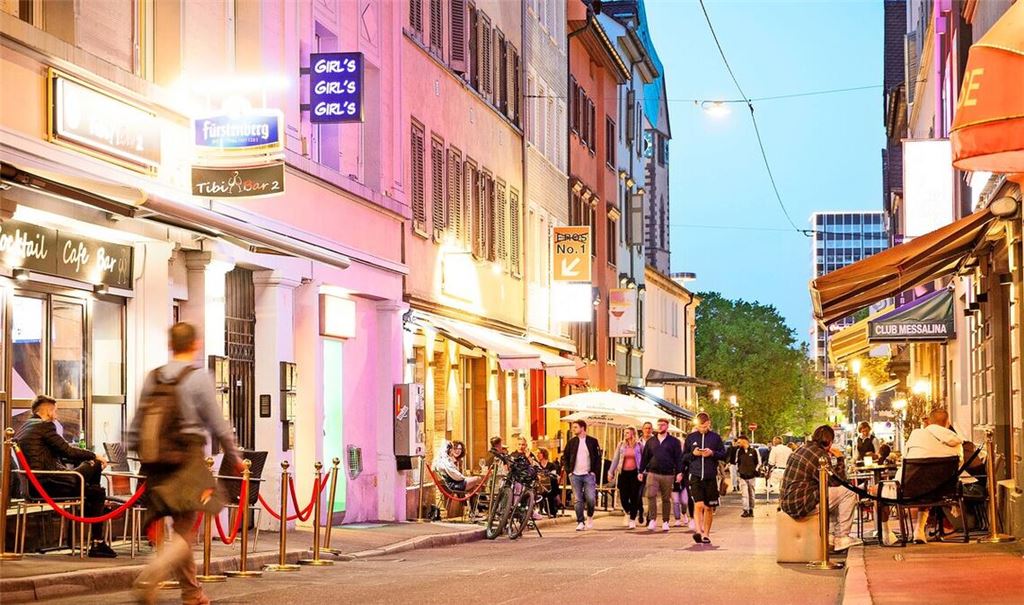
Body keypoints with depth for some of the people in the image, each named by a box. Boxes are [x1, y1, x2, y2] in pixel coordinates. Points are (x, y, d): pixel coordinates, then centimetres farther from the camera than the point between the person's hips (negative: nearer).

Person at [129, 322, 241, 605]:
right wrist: (234, 457, 8)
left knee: (182, 529, 17)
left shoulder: (152, 378, 7)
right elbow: (218, 425, -5)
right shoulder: (199, 378, -8)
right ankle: (149, 579, -26)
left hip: (159, 465, 6)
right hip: (189, 462, -6)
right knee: (185, 533, -4)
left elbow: (137, 425, 9)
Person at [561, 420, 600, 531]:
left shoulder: (592, 442, 4)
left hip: (588, 475, -2)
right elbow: (565, 458, 12)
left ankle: (590, 517, 14)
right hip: (575, 475, 2)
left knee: (591, 499, -11)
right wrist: (568, 471, 0)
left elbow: (598, 458, 5)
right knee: (578, 500, 0)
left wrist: (594, 471, -5)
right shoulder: (571, 442, 8)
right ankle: (580, 522, 5)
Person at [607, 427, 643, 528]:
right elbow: (615, 459, 8)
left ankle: (632, 520, 5)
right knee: (623, 497, -1)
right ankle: (628, 512, 29)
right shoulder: (621, 445, 5)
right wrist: (611, 472, 5)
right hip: (623, 473, 2)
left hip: (634, 473, -2)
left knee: (634, 498, -3)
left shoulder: (638, 445, 1)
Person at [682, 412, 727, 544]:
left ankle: (706, 534, 17)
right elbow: (683, 456, 11)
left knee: (709, 507, 7)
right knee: (698, 505, -15)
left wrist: (712, 453, -11)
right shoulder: (690, 437, 7)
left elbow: (723, 454, 7)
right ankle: (698, 531, -20)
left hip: (711, 477, 1)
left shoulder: (715, 437, 6)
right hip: (695, 476, -1)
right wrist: (693, 454, -8)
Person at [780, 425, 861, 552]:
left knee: (833, 494, 30)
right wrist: (839, 459, 4)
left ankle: (836, 535, 28)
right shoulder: (820, 455, -14)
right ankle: (842, 538, 3)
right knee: (849, 492, -4)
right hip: (800, 506, -10)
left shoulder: (801, 449, 14)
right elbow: (837, 482, -5)